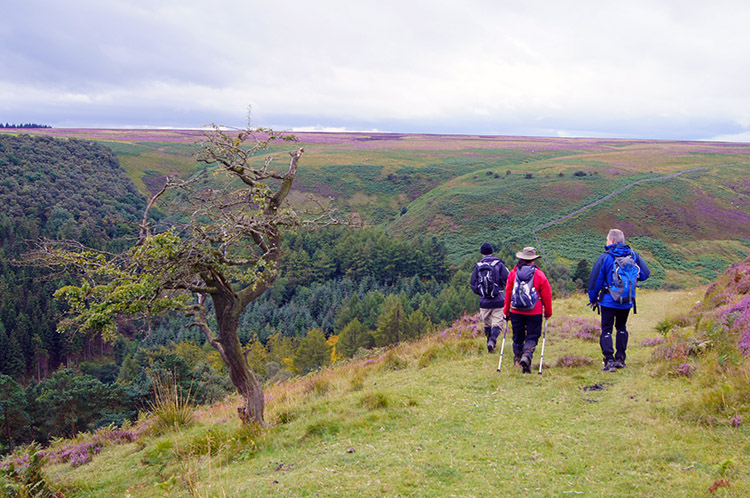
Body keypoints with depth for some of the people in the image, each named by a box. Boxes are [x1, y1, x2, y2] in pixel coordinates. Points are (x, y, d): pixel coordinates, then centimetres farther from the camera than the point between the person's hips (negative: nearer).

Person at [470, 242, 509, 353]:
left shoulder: (478, 266, 4)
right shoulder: (499, 264, -3)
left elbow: (472, 284, 4)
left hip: (484, 301, 2)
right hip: (498, 301, -2)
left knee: (487, 324, 16)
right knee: (497, 323, -2)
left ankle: (489, 340, 21)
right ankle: (492, 341, -22)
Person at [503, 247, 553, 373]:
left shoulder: (513, 273, 2)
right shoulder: (539, 275, -5)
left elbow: (508, 293, 6)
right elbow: (547, 295, 0)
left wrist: (506, 311, 15)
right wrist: (548, 312, 13)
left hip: (516, 312, 3)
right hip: (534, 313, -3)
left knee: (517, 336, 16)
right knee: (532, 337, 3)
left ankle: (517, 359, 26)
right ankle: (526, 356, -19)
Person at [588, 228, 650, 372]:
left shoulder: (605, 257, -10)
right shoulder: (633, 255, 0)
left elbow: (595, 280, -8)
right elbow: (645, 273, 4)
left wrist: (593, 299, 4)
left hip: (609, 301, -4)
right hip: (627, 301, 4)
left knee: (606, 330, 3)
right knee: (621, 328, 20)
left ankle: (609, 361, -6)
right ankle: (620, 359, 22)